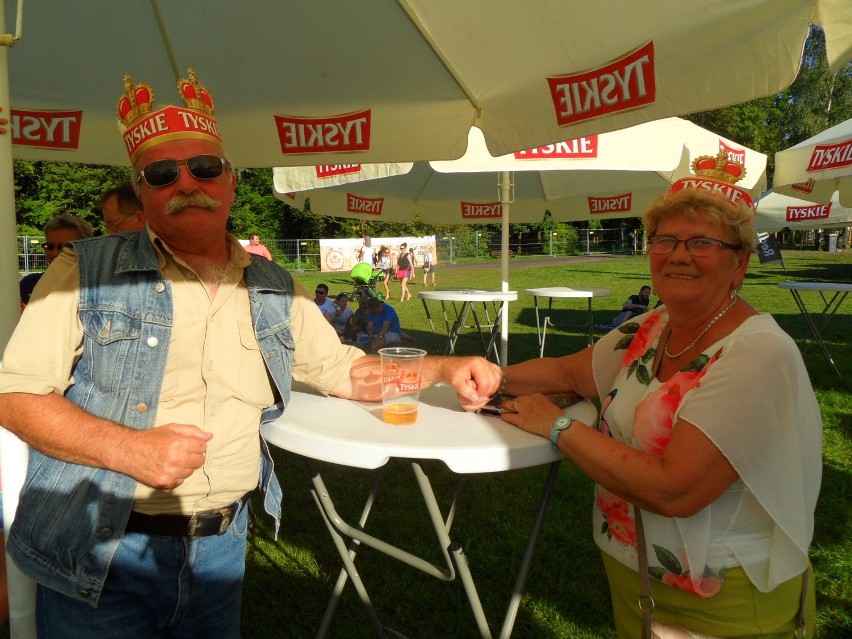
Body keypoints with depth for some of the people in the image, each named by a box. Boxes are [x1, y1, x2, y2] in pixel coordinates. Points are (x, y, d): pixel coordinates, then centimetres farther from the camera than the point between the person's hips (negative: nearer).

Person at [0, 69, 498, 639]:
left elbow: (345, 370, 10)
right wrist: (126, 448, -24)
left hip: (222, 548, 4)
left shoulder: (276, 292, 4)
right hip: (100, 556, -3)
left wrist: (443, 368, -3)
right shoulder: (87, 271, -7)